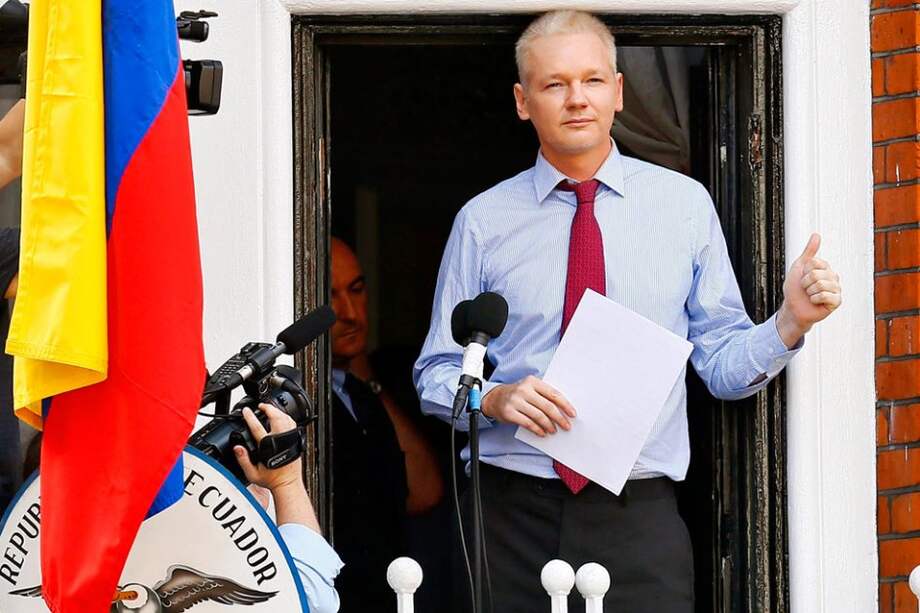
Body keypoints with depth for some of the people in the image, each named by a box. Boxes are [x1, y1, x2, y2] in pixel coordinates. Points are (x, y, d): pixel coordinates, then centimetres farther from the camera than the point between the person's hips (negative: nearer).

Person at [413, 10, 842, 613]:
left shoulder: (686, 205, 6)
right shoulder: (484, 220, 4)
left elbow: (721, 364, 5)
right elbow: (437, 372, 8)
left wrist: (790, 323, -13)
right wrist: (495, 398, -12)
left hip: (640, 518, 0)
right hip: (513, 512, 0)